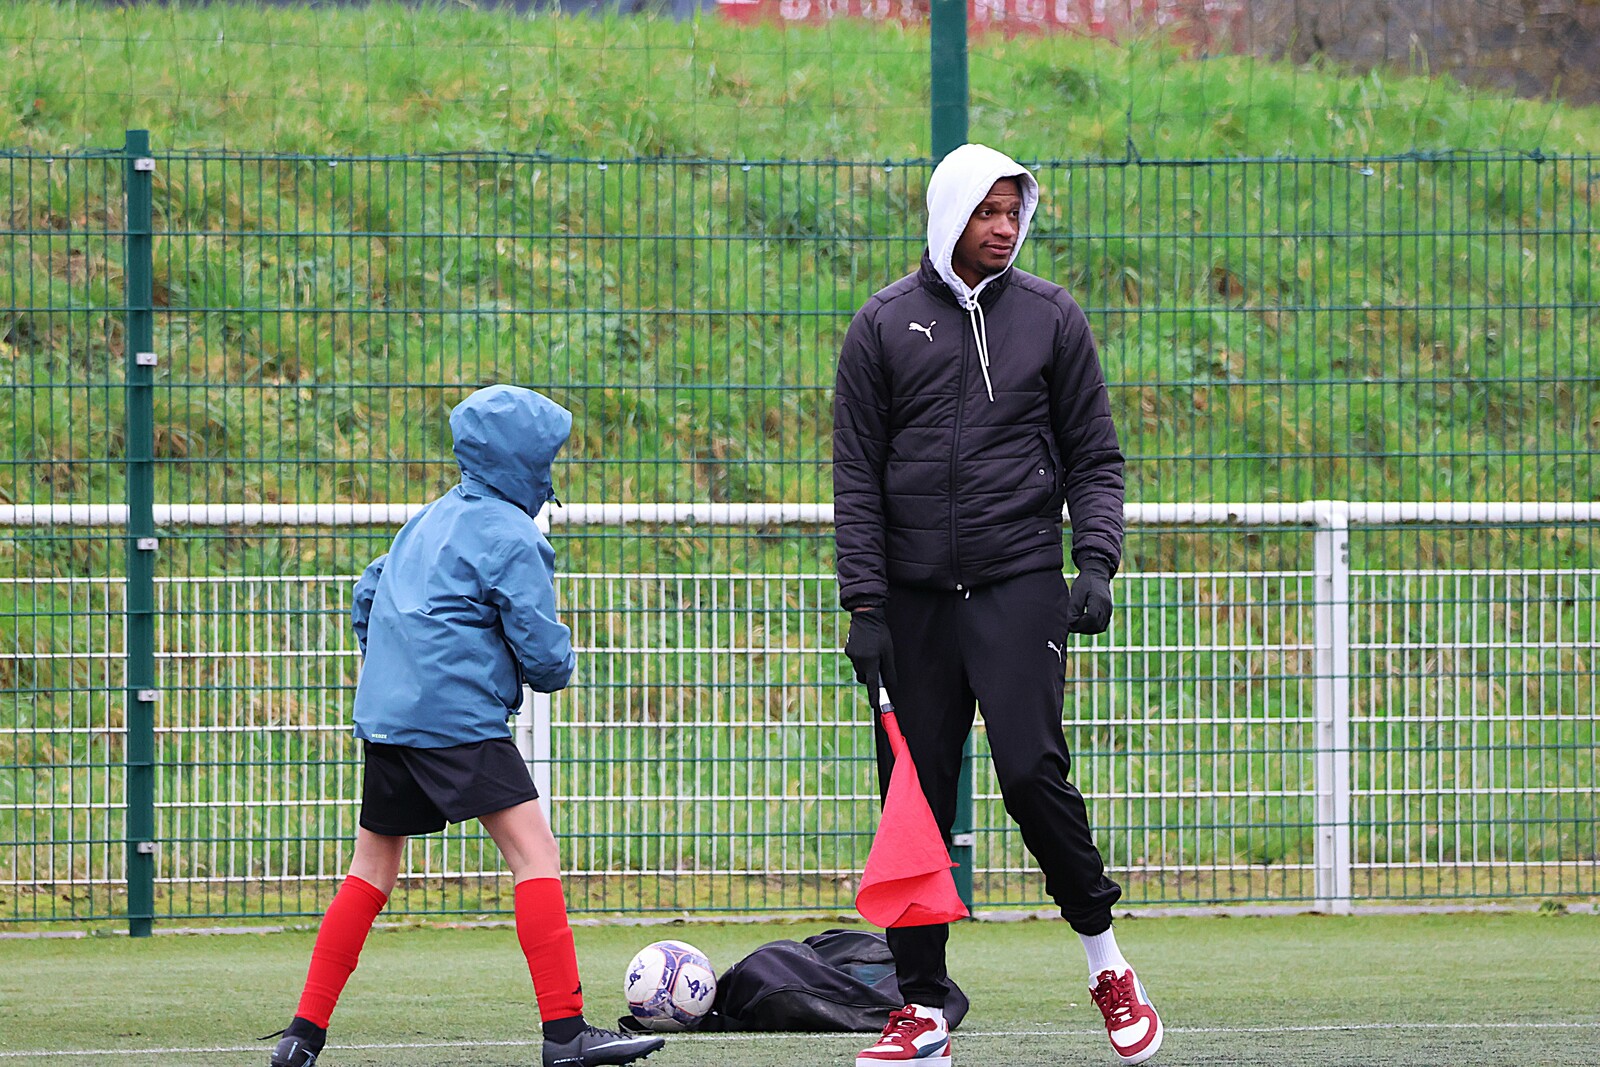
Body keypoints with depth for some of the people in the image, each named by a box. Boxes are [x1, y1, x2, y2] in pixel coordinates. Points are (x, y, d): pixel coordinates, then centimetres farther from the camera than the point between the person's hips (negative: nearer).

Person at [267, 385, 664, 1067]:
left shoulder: (431, 520, 18)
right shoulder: (512, 538, -7)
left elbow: (367, 596, 28)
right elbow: (544, 653, -10)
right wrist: (556, 670, 12)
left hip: (385, 709, 9)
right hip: (458, 719, -9)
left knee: (373, 869, 16)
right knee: (535, 853, -11)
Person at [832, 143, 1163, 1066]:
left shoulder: (1051, 317, 6)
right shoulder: (886, 325, 6)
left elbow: (1094, 454, 9)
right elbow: (858, 473, 6)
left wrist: (1097, 561, -7)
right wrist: (865, 604, -2)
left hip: (1020, 583, -1)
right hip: (916, 594, 2)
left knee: (1030, 767, -16)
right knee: (915, 798, 0)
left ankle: (1105, 958, 2)